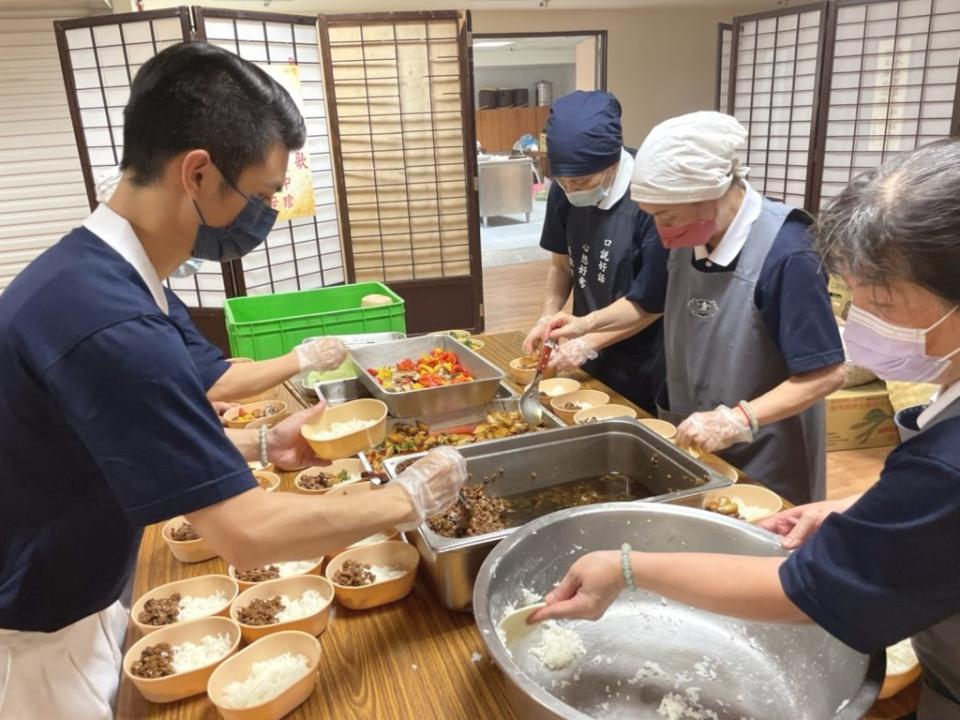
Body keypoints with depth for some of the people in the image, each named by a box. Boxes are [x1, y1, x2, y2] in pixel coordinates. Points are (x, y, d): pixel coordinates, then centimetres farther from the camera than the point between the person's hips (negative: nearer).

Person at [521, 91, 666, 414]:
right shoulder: (564, 192, -5)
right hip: (589, 355, 5)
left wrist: (589, 344, -19)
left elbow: (654, 299, -18)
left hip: (641, 365, -5)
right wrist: (547, 318, -5)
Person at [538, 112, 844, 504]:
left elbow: (827, 373, -25)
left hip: (761, 458, -6)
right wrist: (584, 324, -3)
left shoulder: (784, 255, -27)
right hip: (690, 439, 7)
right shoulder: (687, 240, -5)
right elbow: (648, 306, 12)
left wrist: (736, 422, -34)